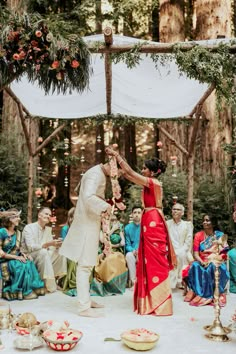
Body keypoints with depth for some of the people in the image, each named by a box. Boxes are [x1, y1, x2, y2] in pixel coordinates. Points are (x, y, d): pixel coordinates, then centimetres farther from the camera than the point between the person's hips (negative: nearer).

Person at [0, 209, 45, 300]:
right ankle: (24, 292, -18)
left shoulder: (14, 232, 9)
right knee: (22, 266, -28)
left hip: (14, 257, 7)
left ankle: (33, 288, -13)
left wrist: (23, 254, -6)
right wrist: (16, 257, -21)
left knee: (29, 263, -17)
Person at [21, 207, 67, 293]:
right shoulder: (29, 228, -12)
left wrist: (57, 245, -17)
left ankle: (55, 280, -7)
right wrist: (48, 244, -35)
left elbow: (51, 248, 6)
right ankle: (49, 286, -30)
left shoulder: (48, 229, 11)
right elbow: (30, 247, -25)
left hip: (43, 257, 7)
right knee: (43, 252, -35)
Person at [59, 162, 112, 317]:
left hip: (91, 223, 10)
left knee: (87, 264, 17)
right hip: (87, 223, -10)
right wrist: (106, 206, -21)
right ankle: (84, 307, -3)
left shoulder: (101, 175, 14)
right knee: (85, 265, -7)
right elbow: (88, 197, -32)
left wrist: (103, 209, 1)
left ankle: (85, 299, 29)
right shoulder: (95, 174, -18)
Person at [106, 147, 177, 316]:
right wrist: (117, 160, 15)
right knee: (150, 261, 12)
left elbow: (130, 172, -13)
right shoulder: (151, 183, 14)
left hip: (153, 221, -9)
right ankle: (153, 300, 20)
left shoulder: (153, 182, -12)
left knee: (155, 262, -5)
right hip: (151, 221, 9)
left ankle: (158, 303, 2)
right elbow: (130, 175, 18)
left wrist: (116, 154, -6)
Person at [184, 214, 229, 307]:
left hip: (215, 262, -1)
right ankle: (198, 292, -32)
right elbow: (195, 253, -2)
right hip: (201, 261, 1)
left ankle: (208, 295, -28)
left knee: (213, 268, -35)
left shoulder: (220, 235, 2)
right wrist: (202, 262, -22)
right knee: (195, 266, -32)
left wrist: (211, 261, -20)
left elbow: (223, 254, -4)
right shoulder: (198, 235, 5)